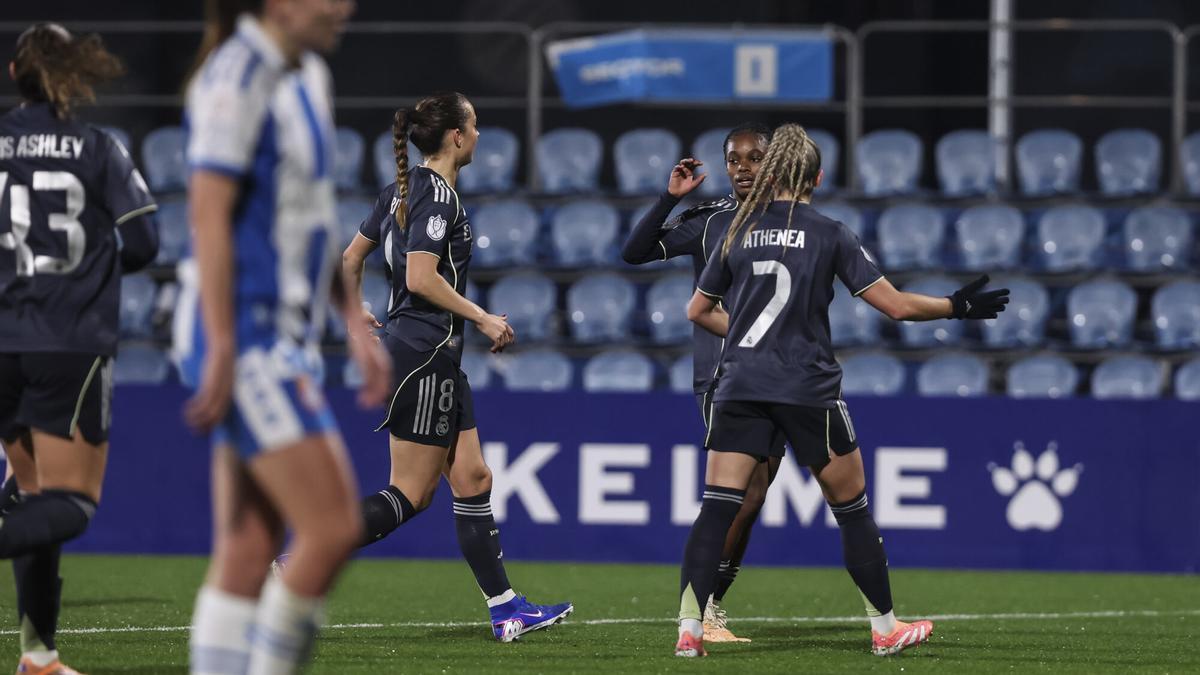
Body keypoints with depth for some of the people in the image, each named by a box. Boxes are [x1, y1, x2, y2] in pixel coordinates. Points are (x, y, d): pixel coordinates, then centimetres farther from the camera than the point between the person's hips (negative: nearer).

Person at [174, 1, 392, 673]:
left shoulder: (308, 77, 16)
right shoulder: (239, 75, -13)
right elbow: (209, 213, -18)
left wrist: (357, 327, 21)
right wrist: (222, 351, -21)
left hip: (286, 340, 9)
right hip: (246, 336, -9)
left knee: (248, 555, 5)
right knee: (334, 528, -13)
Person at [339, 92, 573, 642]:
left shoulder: (403, 189, 13)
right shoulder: (438, 195, -14)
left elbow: (351, 258, 17)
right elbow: (421, 277, -23)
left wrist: (356, 316, 24)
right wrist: (485, 320, -16)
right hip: (427, 354, -10)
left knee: (473, 481, 8)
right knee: (410, 495, -7)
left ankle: (505, 609, 8)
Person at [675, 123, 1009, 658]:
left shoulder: (740, 230, 7)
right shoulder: (829, 234, -2)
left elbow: (698, 311, 16)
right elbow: (897, 306, -3)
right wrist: (958, 307, 12)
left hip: (741, 387, 2)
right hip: (808, 389, -2)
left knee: (716, 509, -2)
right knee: (852, 509, 12)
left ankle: (689, 629, -15)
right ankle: (885, 628, 20)